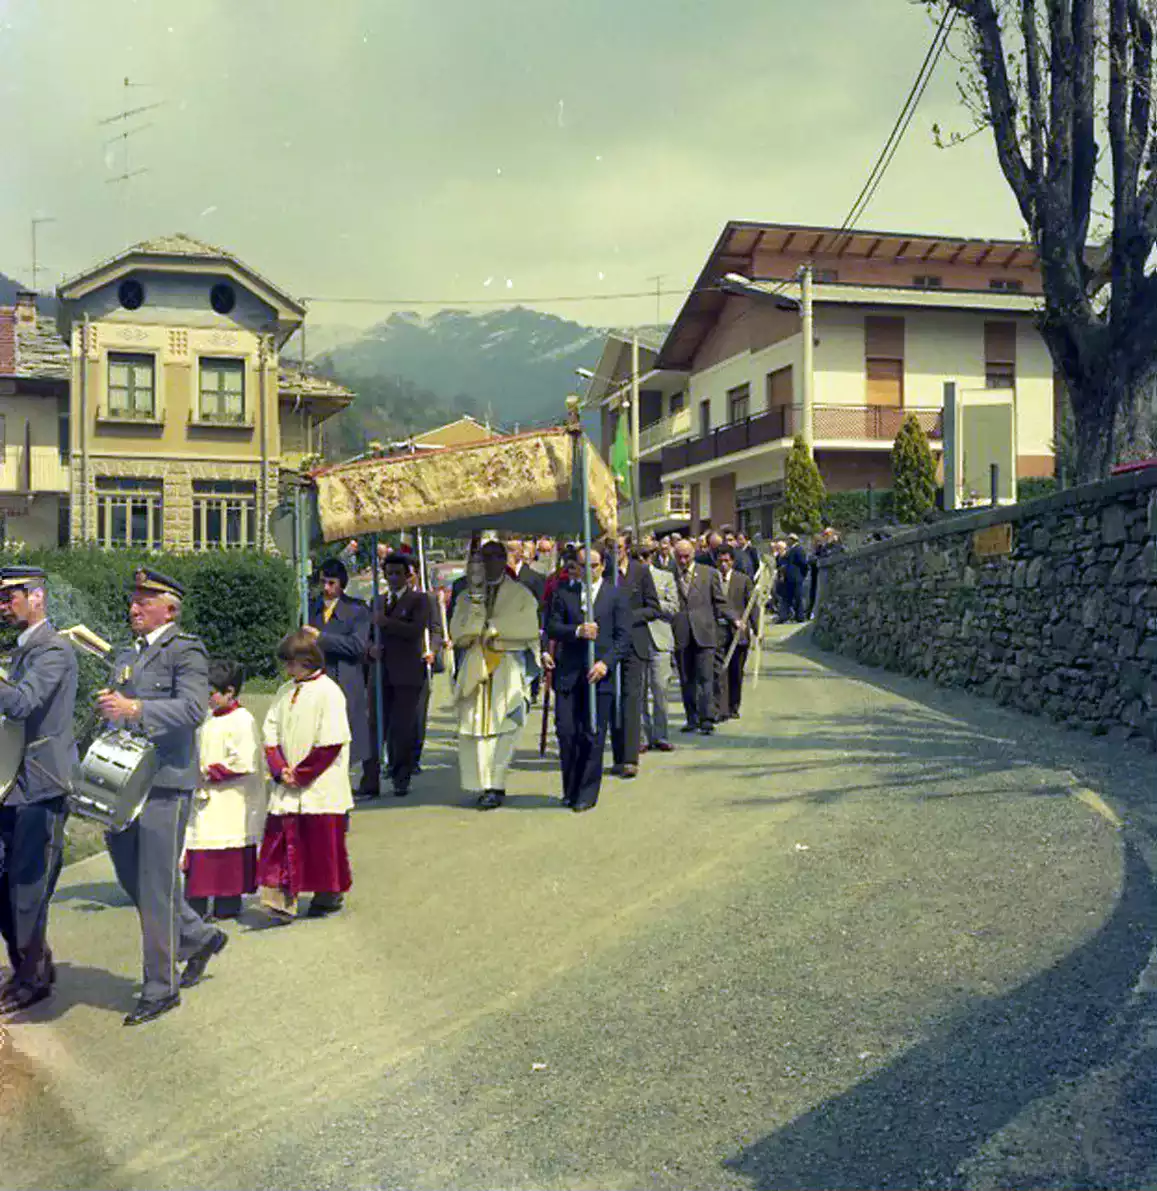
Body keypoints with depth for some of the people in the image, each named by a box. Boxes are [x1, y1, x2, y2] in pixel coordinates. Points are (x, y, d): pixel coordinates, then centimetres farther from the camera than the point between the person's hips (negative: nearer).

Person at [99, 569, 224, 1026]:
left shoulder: (186, 650, -6)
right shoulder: (125, 655, 19)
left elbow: (192, 708, -20)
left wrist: (135, 708, -30)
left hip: (164, 783, -8)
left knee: (155, 887, -2)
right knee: (133, 881, 13)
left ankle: (161, 989, 10)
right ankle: (200, 937, 34)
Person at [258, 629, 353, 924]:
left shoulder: (328, 692, -10)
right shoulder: (285, 692, 10)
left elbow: (331, 743, -14)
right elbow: (271, 734, 10)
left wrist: (300, 774, -13)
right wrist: (280, 769, -6)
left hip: (320, 788, -5)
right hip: (287, 789, 6)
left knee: (323, 842, 5)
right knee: (282, 838, -1)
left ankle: (329, 896, 23)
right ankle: (282, 901, 1)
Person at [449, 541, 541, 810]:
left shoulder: (520, 595, 9)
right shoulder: (466, 597, 15)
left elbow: (528, 628, -6)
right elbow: (459, 633, 1)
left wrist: (491, 628, -4)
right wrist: (475, 597, -8)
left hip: (508, 670, -2)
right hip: (475, 670, 2)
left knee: (503, 727, -11)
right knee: (473, 728, -6)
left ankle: (494, 785, -6)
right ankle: (485, 785, 1)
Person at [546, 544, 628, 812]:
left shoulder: (615, 595, 5)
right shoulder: (563, 592, 9)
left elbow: (623, 636, 1)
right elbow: (551, 627, 3)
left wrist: (606, 662, -12)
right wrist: (577, 631, -15)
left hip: (600, 672, -1)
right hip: (568, 673, 1)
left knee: (593, 735, 0)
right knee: (566, 731, -1)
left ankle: (587, 794, 11)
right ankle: (570, 789, 17)